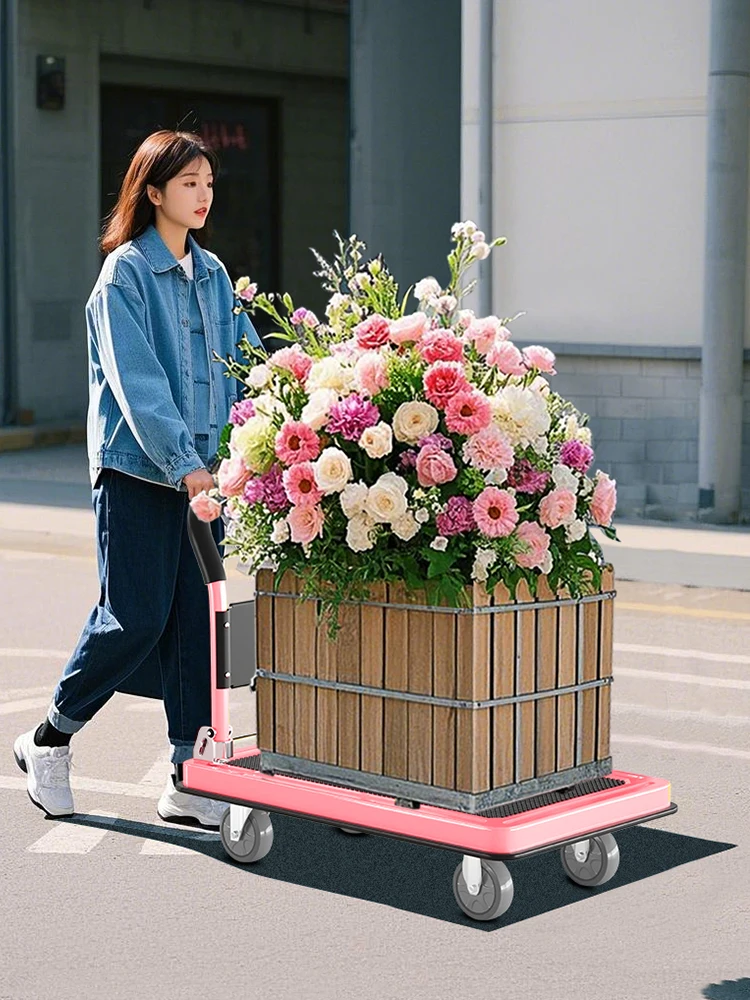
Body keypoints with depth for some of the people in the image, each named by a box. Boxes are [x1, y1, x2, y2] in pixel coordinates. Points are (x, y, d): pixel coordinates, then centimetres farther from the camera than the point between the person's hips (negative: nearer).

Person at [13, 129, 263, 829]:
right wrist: (182, 460, -24)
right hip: (138, 468, -6)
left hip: (203, 470, 6)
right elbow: (136, 381, -15)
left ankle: (189, 782, 7)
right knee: (135, 618, -5)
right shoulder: (125, 274, -6)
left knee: (195, 622, 3)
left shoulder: (213, 275, 14)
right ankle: (49, 739, 17)